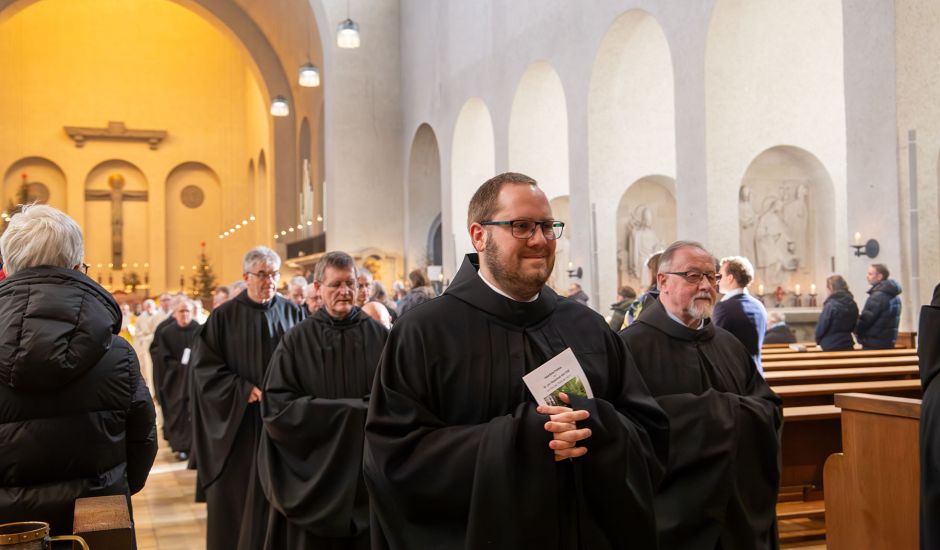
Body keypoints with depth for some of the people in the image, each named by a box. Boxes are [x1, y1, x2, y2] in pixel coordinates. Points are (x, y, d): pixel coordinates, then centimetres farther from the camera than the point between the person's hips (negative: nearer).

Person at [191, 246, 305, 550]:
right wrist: (244, 391, -14)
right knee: (236, 495, 4)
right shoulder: (224, 316, -3)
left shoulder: (292, 313, 3)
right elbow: (204, 364, -5)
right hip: (237, 420, -1)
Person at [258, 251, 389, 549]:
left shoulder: (379, 335, 1)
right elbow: (277, 407, -9)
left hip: (368, 470, 1)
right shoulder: (296, 341, -3)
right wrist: (347, 412, -14)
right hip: (314, 472, -1)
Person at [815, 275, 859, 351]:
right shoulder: (852, 304, 5)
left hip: (831, 347, -7)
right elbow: (853, 327, 15)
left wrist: (818, 340, 5)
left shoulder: (830, 305, -17)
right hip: (848, 346, 7)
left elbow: (821, 328, -11)